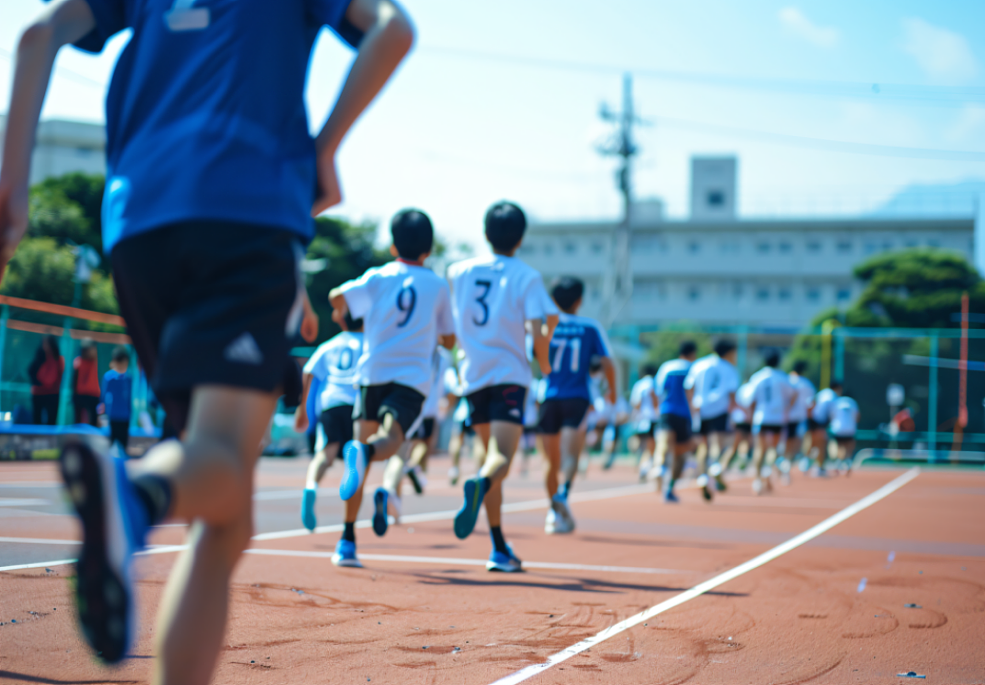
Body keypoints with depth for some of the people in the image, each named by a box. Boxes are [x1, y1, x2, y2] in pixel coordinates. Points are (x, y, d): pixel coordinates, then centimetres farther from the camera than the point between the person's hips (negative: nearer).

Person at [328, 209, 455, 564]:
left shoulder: (378, 276, 9)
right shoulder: (438, 285, 13)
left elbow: (338, 296, -8)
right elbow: (449, 340, 17)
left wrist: (339, 313, 14)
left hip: (372, 372, 1)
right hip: (413, 378, -1)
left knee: (364, 439, 7)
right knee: (389, 440, -19)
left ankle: (348, 540, 4)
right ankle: (362, 453, -58)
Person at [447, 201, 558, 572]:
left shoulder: (459, 271, 10)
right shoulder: (527, 277, -2)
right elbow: (539, 335, -11)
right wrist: (544, 363, 8)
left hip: (474, 375, 4)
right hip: (510, 373, -4)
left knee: (491, 454, 15)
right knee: (501, 457, -12)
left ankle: (500, 548, 13)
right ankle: (480, 484, -50)